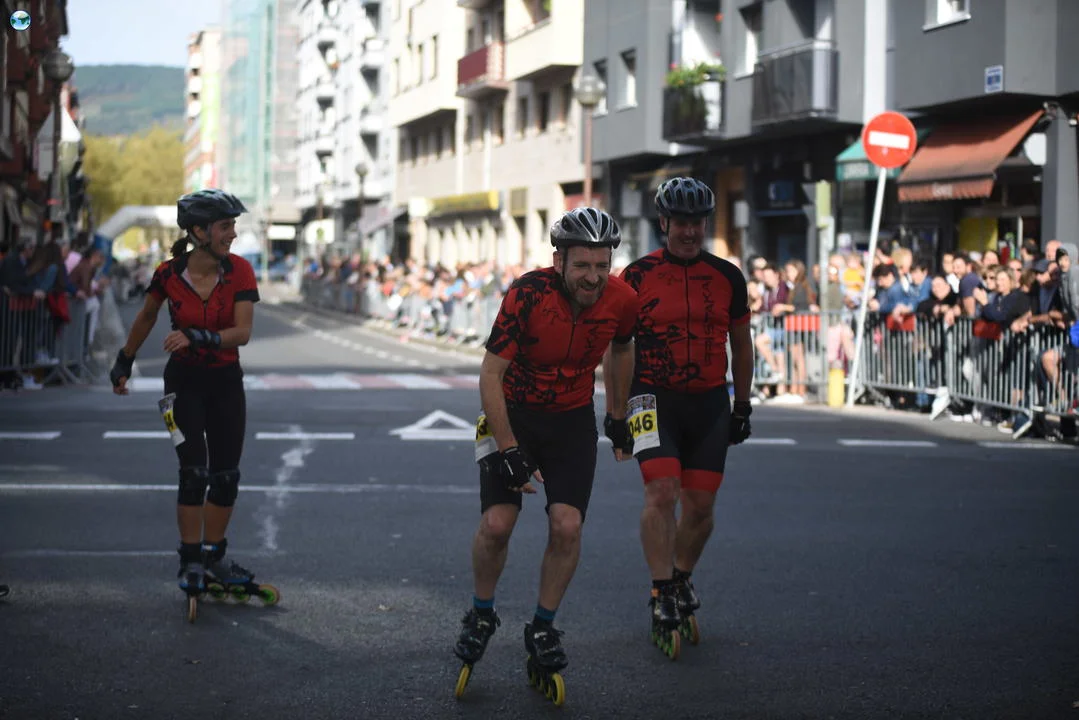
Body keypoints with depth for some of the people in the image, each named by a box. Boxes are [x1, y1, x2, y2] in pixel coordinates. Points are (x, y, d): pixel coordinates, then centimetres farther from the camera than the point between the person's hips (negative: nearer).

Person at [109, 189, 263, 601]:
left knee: (227, 476, 5)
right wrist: (124, 362, 17)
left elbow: (242, 333, -19)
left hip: (226, 382, 2)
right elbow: (146, 319, 7)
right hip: (184, 381, -2)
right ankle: (191, 563, 3)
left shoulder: (239, 271, -11)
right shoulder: (169, 274, -12)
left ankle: (213, 557, 21)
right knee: (194, 473, -9)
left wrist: (198, 337, -33)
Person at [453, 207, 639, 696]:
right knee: (496, 523, -13)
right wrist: (509, 450, -23)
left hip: (573, 420, 2)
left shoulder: (621, 300, -15)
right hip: (513, 413, -2)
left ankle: (542, 628, 8)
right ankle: (481, 615, 13)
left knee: (566, 526, -12)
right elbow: (490, 375, -21)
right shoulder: (527, 295, -26)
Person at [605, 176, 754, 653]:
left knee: (700, 504, 4)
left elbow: (741, 345, 15)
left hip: (709, 403, 3)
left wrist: (742, 406, 14)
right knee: (661, 493, -17)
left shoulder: (727, 277, 4)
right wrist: (614, 412, 1)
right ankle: (662, 596, -9)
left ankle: (682, 579, 29)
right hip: (655, 399, -2)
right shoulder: (637, 276, -2)